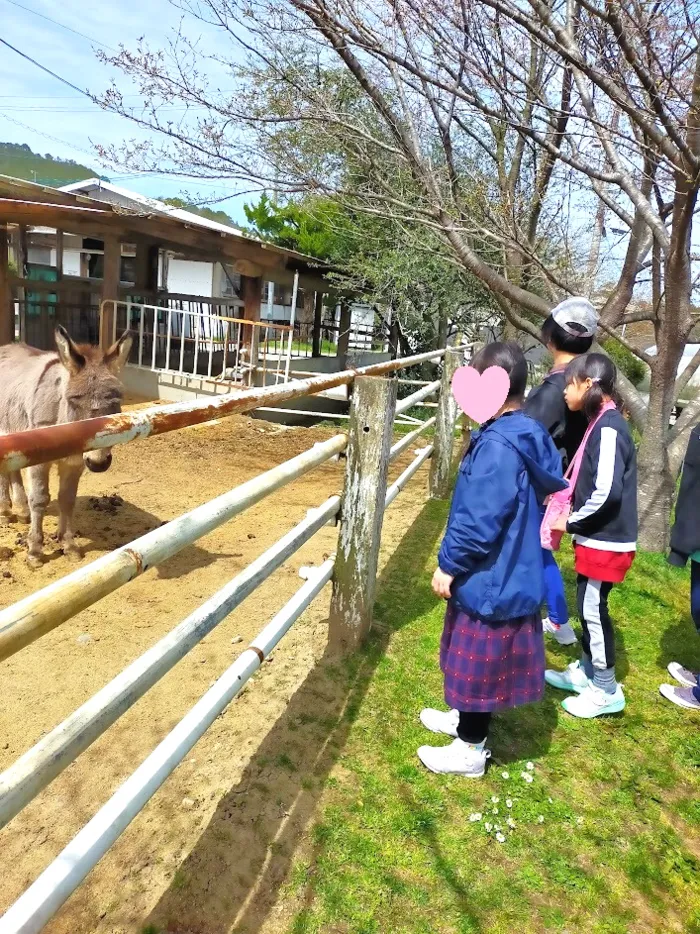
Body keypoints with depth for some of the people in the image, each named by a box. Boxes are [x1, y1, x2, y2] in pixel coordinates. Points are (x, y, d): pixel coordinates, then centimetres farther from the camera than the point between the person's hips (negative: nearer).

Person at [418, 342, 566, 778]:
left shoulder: (498, 444, -27)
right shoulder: (527, 434, 3)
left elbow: (479, 521, -28)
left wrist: (448, 565, -14)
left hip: (490, 581, -9)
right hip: (509, 575, 9)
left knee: (480, 665, 9)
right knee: (480, 662, 25)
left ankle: (471, 749, 28)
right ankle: (466, 718, 45)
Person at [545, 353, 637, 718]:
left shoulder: (608, 427, -20)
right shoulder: (601, 423, 9)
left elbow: (607, 491, -27)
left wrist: (571, 523, -15)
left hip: (605, 541, -9)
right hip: (599, 536, 9)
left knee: (593, 609, 1)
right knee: (589, 607, 18)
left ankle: (607, 690, 16)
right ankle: (585, 672, 33)